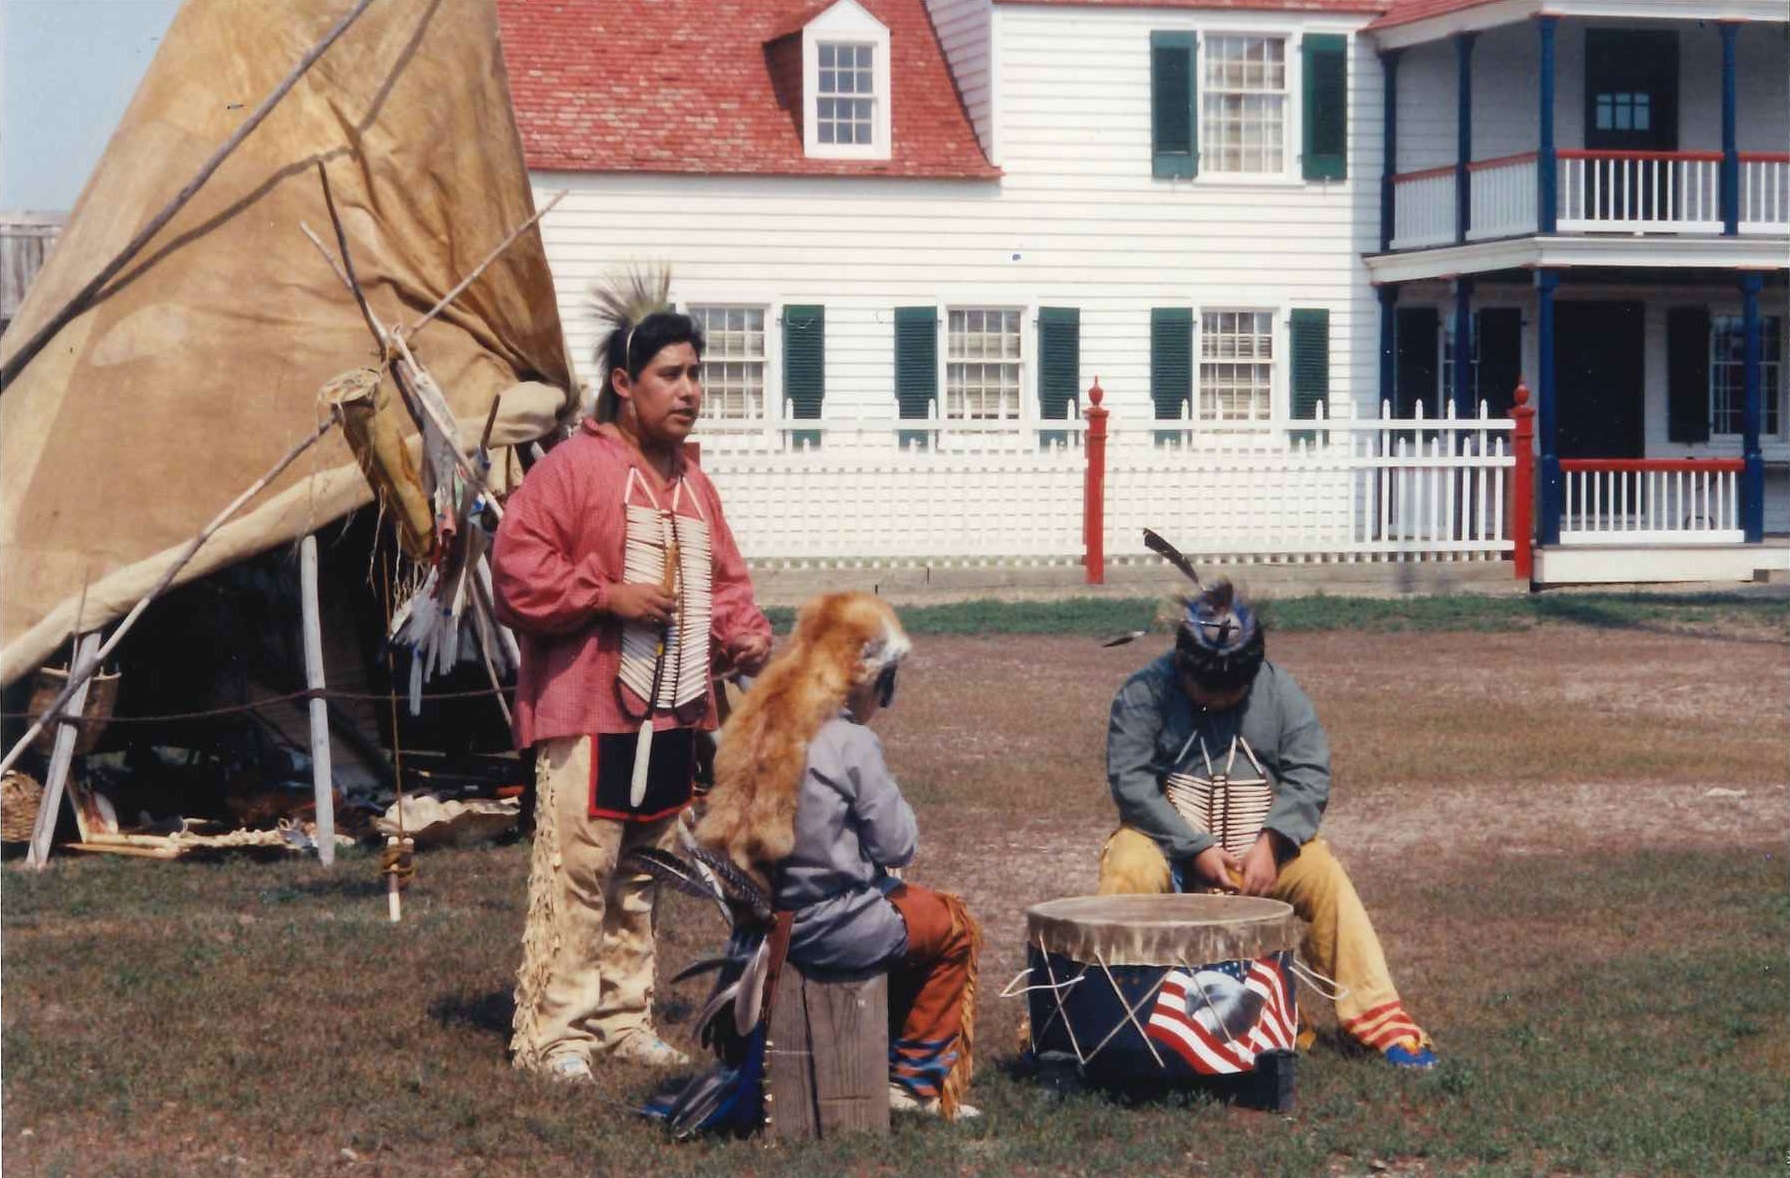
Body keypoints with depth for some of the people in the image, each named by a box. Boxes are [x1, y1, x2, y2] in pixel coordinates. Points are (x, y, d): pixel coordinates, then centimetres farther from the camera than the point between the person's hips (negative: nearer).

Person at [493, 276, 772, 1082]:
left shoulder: (693, 485, 16)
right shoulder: (574, 466, -8)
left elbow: (725, 582, 24)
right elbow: (517, 568, -13)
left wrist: (744, 636, 4)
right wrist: (608, 597, -18)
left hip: (672, 715, 8)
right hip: (587, 712, -8)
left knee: (642, 876, 13)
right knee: (576, 871, -9)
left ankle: (624, 1018, 22)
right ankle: (552, 1031, -5)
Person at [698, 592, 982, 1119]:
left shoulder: (754, 729, 3)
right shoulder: (852, 744, -19)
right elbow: (897, 843, -15)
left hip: (767, 919, 8)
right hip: (831, 928, -8)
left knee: (906, 903, 32)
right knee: (956, 930, 17)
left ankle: (894, 1061, 36)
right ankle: (920, 1082, 22)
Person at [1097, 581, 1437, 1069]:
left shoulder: (1279, 693, 0)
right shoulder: (1144, 694, -6)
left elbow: (1310, 775, -6)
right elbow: (1129, 779, -13)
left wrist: (1271, 841, -23)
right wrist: (1196, 847, -22)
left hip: (1263, 848, 2)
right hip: (1169, 842, -2)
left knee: (1323, 875, -23)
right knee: (1127, 872, -32)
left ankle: (1376, 1013, -18)